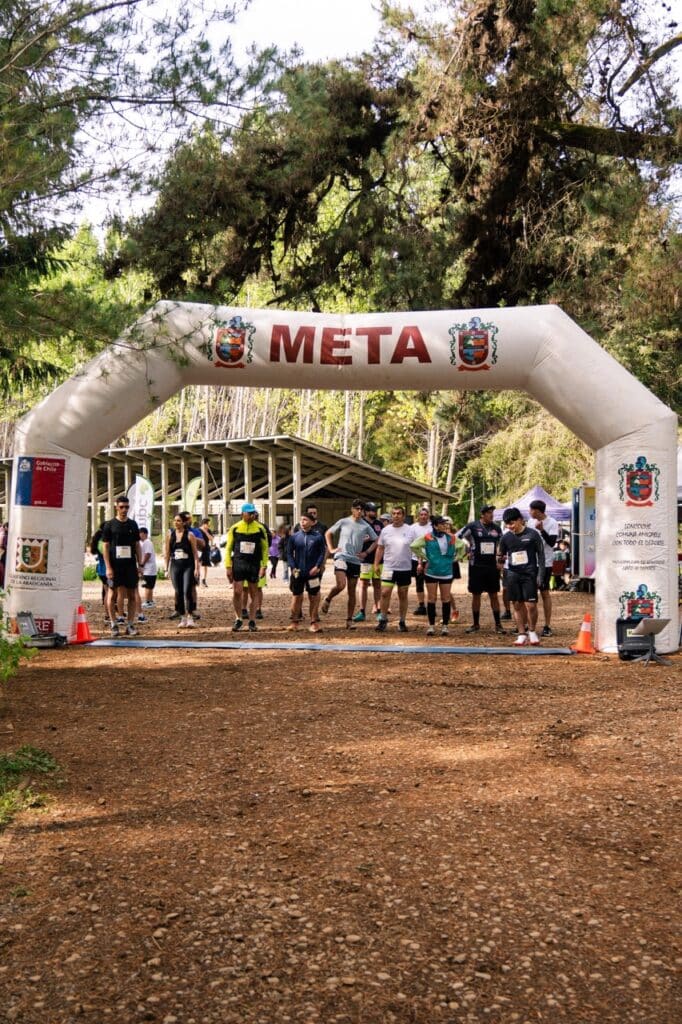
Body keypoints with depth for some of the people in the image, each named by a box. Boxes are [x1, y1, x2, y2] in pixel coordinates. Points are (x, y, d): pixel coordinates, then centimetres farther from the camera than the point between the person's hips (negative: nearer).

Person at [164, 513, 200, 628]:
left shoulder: (190, 535, -2)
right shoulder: (170, 535, 7)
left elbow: (195, 552, -2)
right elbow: (167, 553, 12)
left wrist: (196, 568, -7)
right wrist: (166, 568, 9)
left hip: (188, 566, -3)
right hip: (175, 566, 3)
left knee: (187, 591, -13)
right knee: (178, 593, 4)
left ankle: (190, 616, -5)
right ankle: (183, 617, 13)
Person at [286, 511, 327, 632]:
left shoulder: (318, 537, -1)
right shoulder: (294, 536, 3)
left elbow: (323, 553, 0)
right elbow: (289, 553, 6)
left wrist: (317, 566, -11)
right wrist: (293, 567, -6)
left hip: (313, 572, -1)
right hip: (298, 573, 1)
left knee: (314, 597, 5)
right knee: (296, 596, 7)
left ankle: (314, 622, 13)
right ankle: (295, 621, 17)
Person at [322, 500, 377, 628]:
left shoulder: (365, 526, 4)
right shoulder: (343, 522, 0)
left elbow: (376, 541, 13)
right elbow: (328, 533, 11)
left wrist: (366, 553, 2)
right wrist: (331, 549, 1)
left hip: (356, 561, 3)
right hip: (341, 557, -3)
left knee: (352, 591, 7)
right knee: (341, 585, -22)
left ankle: (349, 620, 15)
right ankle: (328, 600, 9)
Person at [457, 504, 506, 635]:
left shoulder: (496, 528, 6)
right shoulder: (472, 526, -6)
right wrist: (467, 551, -2)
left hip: (492, 566, 3)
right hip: (476, 566, -3)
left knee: (494, 595, 5)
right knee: (476, 595, 6)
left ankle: (498, 624, 10)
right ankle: (476, 624, 16)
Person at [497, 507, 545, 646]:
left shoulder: (532, 534, -3)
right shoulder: (506, 537, 6)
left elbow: (541, 554, 1)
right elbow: (501, 554, 17)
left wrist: (540, 574, -5)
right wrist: (500, 560, -8)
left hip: (529, 573, -3)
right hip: (513, 574, 3)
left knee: (531, 605, -7)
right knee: (517, 605, 6)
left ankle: (532, 632, 14)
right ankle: (521, 634, 14)